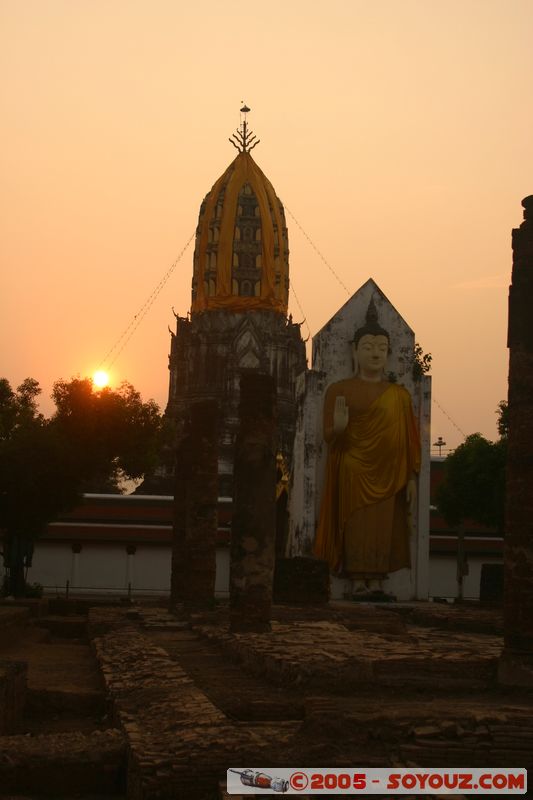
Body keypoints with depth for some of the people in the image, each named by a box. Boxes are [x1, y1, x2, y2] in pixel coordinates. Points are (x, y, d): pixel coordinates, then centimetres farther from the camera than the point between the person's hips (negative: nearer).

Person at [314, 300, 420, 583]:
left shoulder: (399, 395, 11)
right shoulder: (338, 389, 3)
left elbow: (410, 440, 9)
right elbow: (328, 438, 1)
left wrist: (412, 478, 1)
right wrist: (338, 428, -21)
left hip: (390, 480, 3)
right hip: (353, 478, -3)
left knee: (384, 541, 1)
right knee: (357, 540, -6)